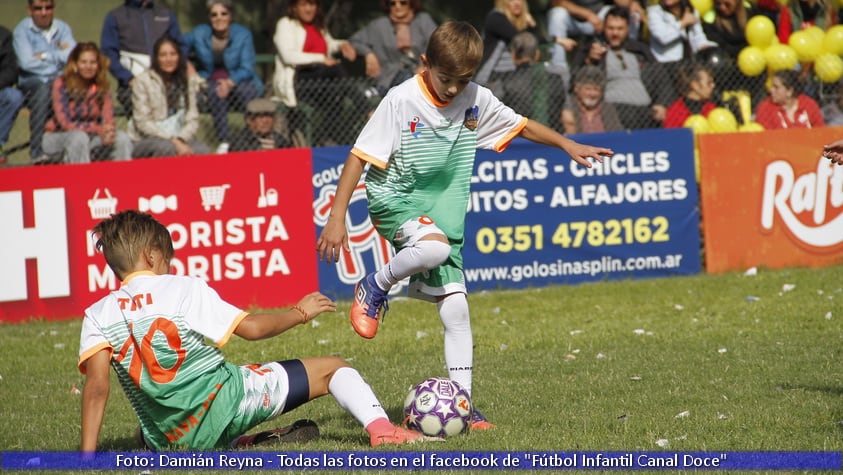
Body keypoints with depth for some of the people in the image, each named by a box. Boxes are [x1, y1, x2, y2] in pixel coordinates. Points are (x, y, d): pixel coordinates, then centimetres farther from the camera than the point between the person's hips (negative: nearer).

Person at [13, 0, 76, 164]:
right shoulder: (22, 30, 1)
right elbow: (27, 62, -12)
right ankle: (36, 150, -38)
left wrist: (45, 56, -6)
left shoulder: (63, 28, 12)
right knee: (43, 88, -39)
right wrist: (58, 56, -2)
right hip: (31, 82, -3)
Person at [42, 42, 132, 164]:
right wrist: (98, 129, -30)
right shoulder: (61, 84, -14)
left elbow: (108, 118, -5)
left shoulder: (102, 86, 0)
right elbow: (65, 123, -20)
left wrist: (108, 132, -31)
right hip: (58, 137, -4)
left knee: (122, 138, -20)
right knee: (79, 137, -36)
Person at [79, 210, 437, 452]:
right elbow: (251, 328, -4)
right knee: (332, 368, 9)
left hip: (167, 440, 3)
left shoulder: (97, 315, 1)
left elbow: (96, 384, -10)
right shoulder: (184, 289, -5)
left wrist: (87, 458, -10)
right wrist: (300, 313, 13)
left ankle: (239, 446, 22)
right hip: (221, 403, -3)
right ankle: (381, 428, -11)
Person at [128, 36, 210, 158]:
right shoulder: (142, 80, -4)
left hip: (179, 140, 3)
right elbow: (143, 122, -10)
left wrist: (180, 140, -17)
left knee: (203, 151, -28)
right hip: (147, 140, -3)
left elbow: (192, 119, 4)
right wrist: (173, 140, -20)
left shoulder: (188, 80, 9)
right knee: (167, 148, -37)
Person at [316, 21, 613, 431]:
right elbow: (359, 156, -15)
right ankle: (374, 288, -9)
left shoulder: (477, 99, -1)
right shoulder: (402, 101, -16)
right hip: (395, 201, -5)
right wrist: (337, 217, -19)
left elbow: (520, 125, 17)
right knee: (435, 246, -37)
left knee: (455, 308, -3)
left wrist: (567, 145, 9)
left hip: (443, 214, 5)